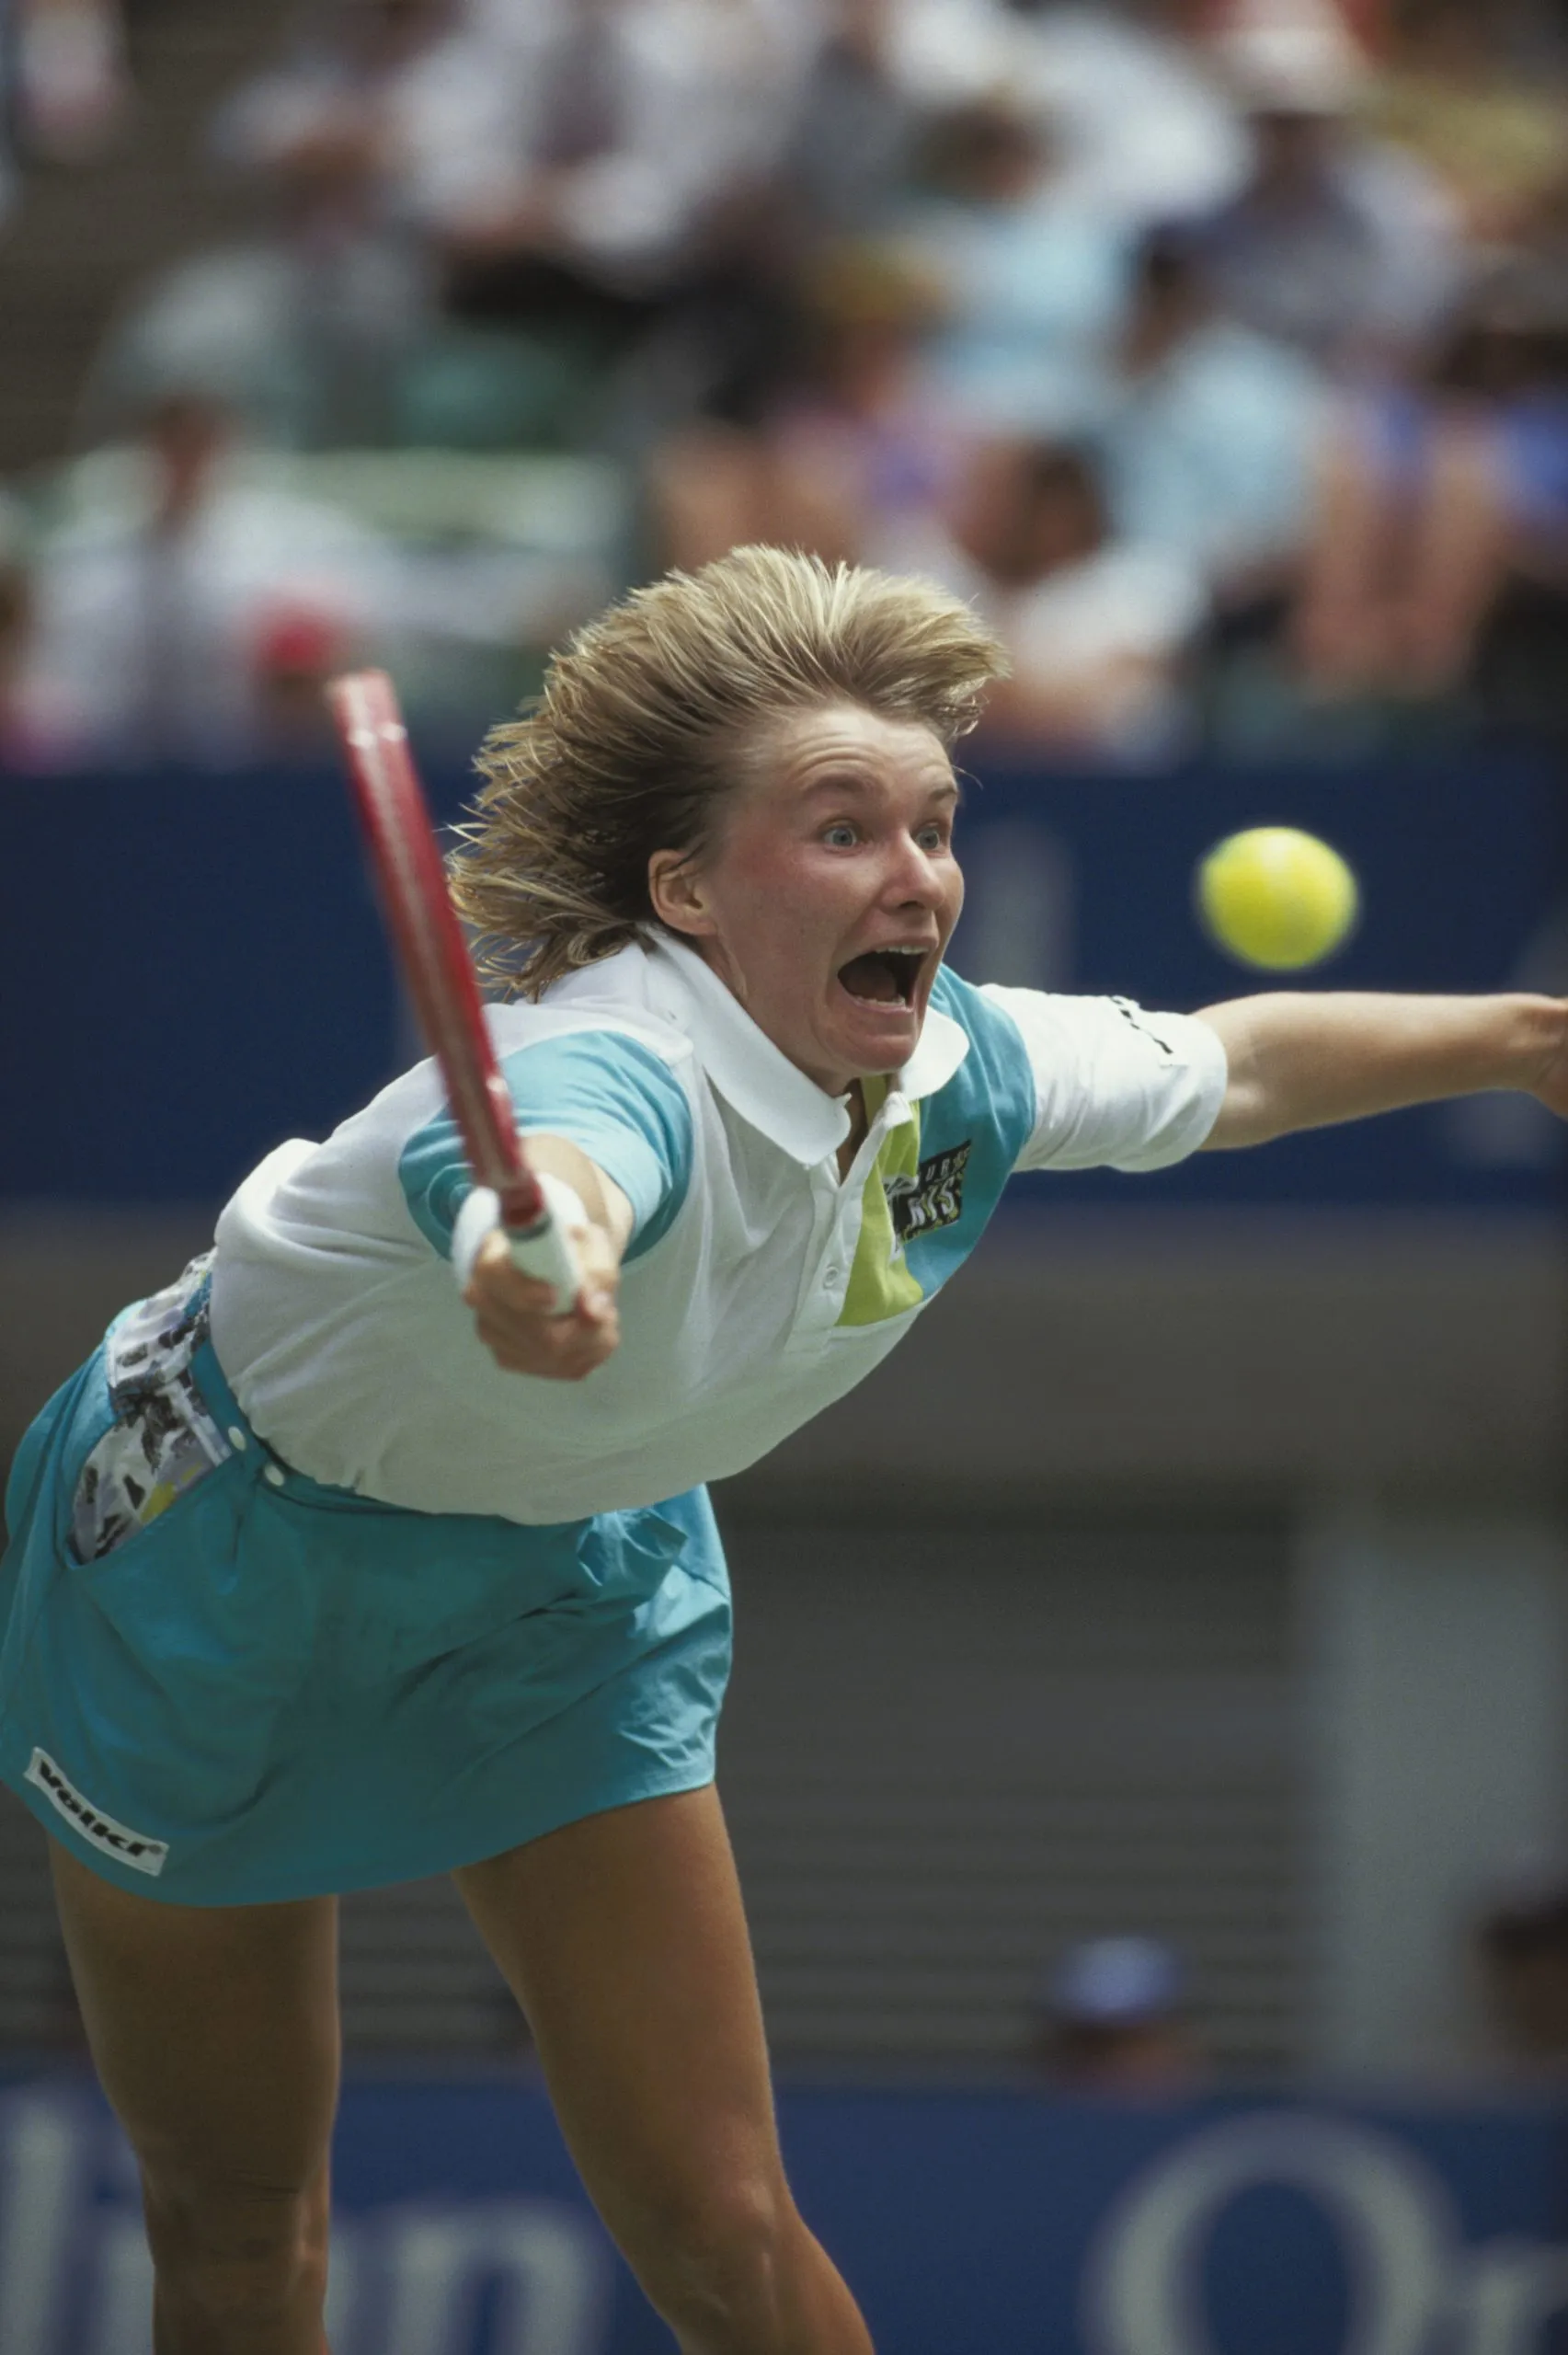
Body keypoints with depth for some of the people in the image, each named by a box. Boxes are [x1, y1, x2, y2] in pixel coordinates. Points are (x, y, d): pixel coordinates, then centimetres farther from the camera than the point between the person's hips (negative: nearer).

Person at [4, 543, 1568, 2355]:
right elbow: (553, 1162, -66)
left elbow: (1227, 1064, 7)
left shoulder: (955, 1073, -16)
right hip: (224, 1537, -5)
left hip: (578, 1578, 6)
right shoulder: (623, 1078, -40)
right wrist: (539, 1246, -88)